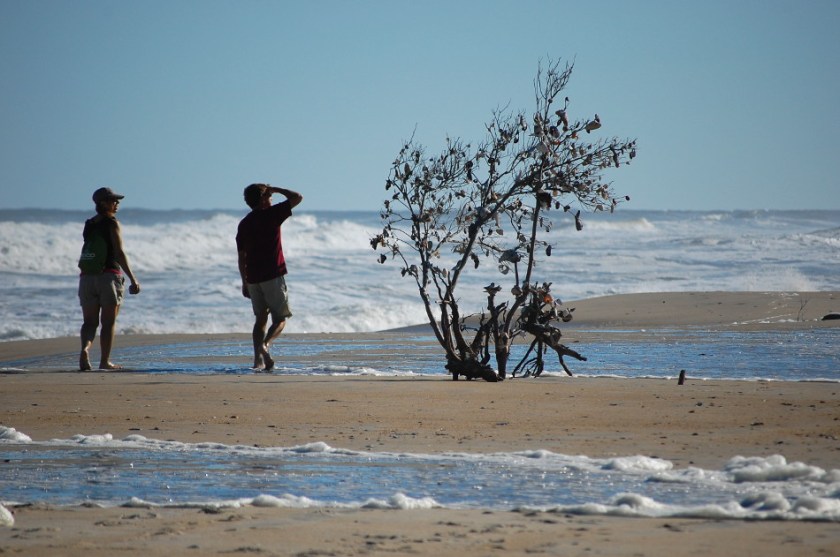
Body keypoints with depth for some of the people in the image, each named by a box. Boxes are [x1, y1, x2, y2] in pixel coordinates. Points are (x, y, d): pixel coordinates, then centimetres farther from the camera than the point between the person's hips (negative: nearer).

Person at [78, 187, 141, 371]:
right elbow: (119, 254, -14)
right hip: (109, 276, -5)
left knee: (89, 321, 6)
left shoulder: (89, 225, 11)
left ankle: (85, 347, -21)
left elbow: (86, 254, 14)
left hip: (87, 277, 5)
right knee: (108, 322, 5)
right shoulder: (112, 223, -7)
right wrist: (133, 279, -12)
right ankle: (104, 361, 7)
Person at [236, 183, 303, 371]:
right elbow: (297, 198, -1)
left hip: (253, 278, 5)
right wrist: (275, 189, 6)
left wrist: (244, 282, 16)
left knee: (260, 319, 13)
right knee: (280, 318, 0)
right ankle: (265, 345, -25)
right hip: (273, 276, -5)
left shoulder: (244, 224, 10)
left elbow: (241, 257, 11)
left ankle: (258, 359, 4)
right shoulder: (271, 215, -6)